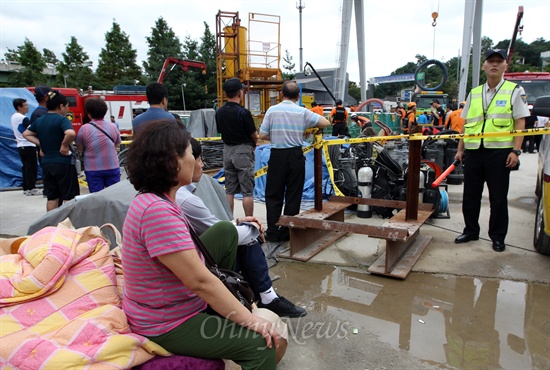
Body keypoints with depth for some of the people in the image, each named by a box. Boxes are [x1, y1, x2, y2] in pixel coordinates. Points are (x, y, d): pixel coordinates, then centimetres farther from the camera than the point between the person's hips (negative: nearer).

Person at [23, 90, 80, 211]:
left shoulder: (39, 120, 9)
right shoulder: (61, 119, -13)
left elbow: (26, 134, 21)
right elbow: (71, 133, -33)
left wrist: (41, 143, 10)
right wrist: (65, 145, -16)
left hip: (46, 163, 7)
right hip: (63, 163, -7)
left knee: (52, 197, 13)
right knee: (69, 197, 3)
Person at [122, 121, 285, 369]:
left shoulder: (154, 200, 0)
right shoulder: (156, 210, -32)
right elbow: (200, 282, -31)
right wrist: (252, 320, -23)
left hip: (179, 299, 10)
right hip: (167, 324, -9)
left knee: (226, 231, 10)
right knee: (260, 344, -21)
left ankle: (226, 298, 25)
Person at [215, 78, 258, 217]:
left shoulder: (219, 112, 3)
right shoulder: (243, 112, -15)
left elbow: (221, 131, 11)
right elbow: (254, 136, -8)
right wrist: (253, 144, 12)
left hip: (227, 151, 6)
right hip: (243, 151, -6)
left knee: (229, 190, 12)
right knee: (247, 191, 0)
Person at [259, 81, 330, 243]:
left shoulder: (272, 110, -3)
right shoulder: (302, 112, -2)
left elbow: (262, 135, -4)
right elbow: (325, 123, 0)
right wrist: (309, 126, 15)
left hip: (277, 155, 0)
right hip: (295, 155, 0)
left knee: (273, 195, 9)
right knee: (293, 196, 9)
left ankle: (273, 233, 9)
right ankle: (287, 233, 14)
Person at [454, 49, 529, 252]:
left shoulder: (515, 91, 4)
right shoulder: (474, 93, 15)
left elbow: (520, 122, -2)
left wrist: (516, 151, -11)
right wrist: (460, 149, 11)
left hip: (499, 152, -4)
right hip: (473, 151, 4)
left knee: (498, 198, 4)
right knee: (470, 195, 10)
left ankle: (498, 237, 16)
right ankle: (470, 231, 25)